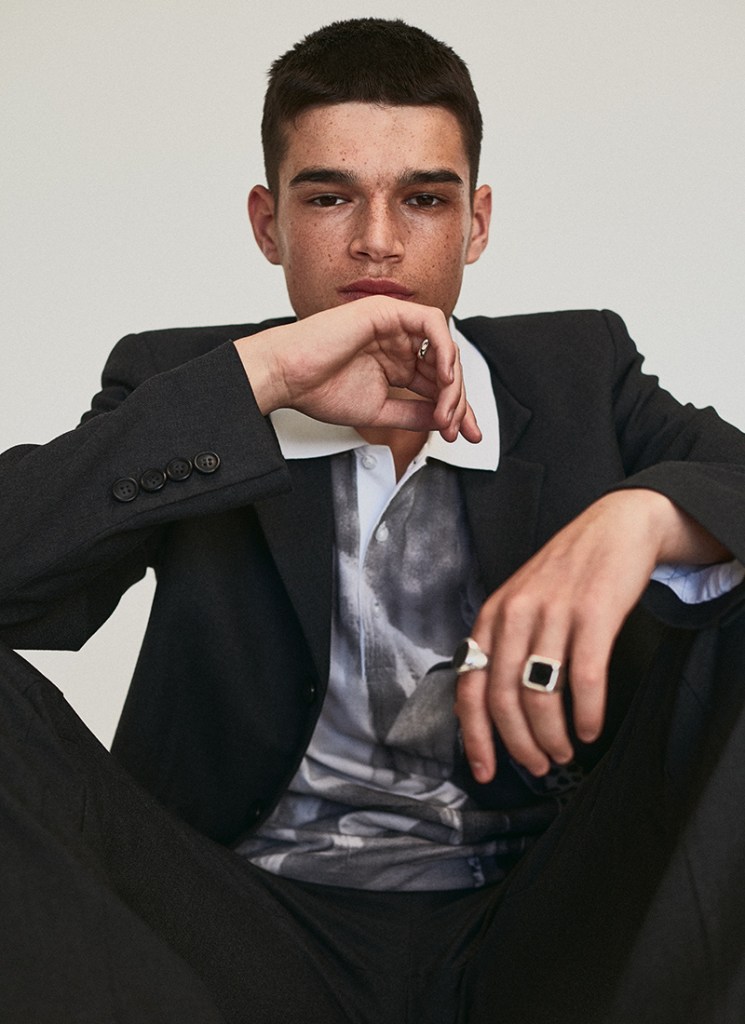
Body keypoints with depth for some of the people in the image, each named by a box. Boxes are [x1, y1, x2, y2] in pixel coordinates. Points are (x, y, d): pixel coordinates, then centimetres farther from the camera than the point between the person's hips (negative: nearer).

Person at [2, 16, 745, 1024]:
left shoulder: (581, 371, 11)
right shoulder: (177, 386, 7)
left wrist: (643, 514, -24)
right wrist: (256, 375, -17)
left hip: (542, 931, 1)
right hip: (254, 931, 0)